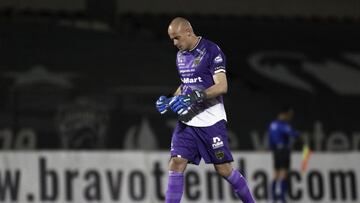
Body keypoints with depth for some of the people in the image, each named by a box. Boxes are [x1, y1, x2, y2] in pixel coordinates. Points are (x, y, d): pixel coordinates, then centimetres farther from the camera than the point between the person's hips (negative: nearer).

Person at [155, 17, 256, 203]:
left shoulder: (211, 51, -11)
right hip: (187, 120, 6)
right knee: (176, 163, -7)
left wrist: (193, 97, -29)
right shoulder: (181, 55, 13)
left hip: (211, 120, -6)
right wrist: (170, 100, 8)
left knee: (223, 168, -1)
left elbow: (222, 86, -19)